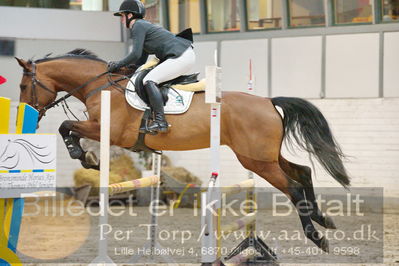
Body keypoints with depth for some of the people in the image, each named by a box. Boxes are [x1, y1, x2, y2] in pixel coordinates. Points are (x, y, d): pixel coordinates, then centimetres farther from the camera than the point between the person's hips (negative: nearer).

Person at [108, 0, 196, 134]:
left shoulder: (138, 26, -7)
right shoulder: (144, 26, 23)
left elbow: (136, 54, -16)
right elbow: (140, 62, 23)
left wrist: (118, 65, -4)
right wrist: (117, 65, 17)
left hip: (181, 57, -11)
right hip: (185, 56, 11)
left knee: (149, 80, -19)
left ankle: (160, 121, -27)